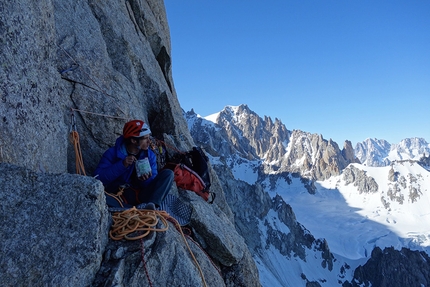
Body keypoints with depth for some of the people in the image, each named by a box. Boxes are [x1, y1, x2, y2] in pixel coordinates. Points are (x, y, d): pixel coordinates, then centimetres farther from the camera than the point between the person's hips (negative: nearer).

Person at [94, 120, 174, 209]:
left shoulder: (150, 155, 3)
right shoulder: (112, 153, -5)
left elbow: (154, 184, 2)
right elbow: (98, 177, -14)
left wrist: (147, 179, -22)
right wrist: (122, 165, -22)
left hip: (141, 195, 3)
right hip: (118, 197, -2)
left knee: (168, 173, -13)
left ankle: (152, 204, -34)